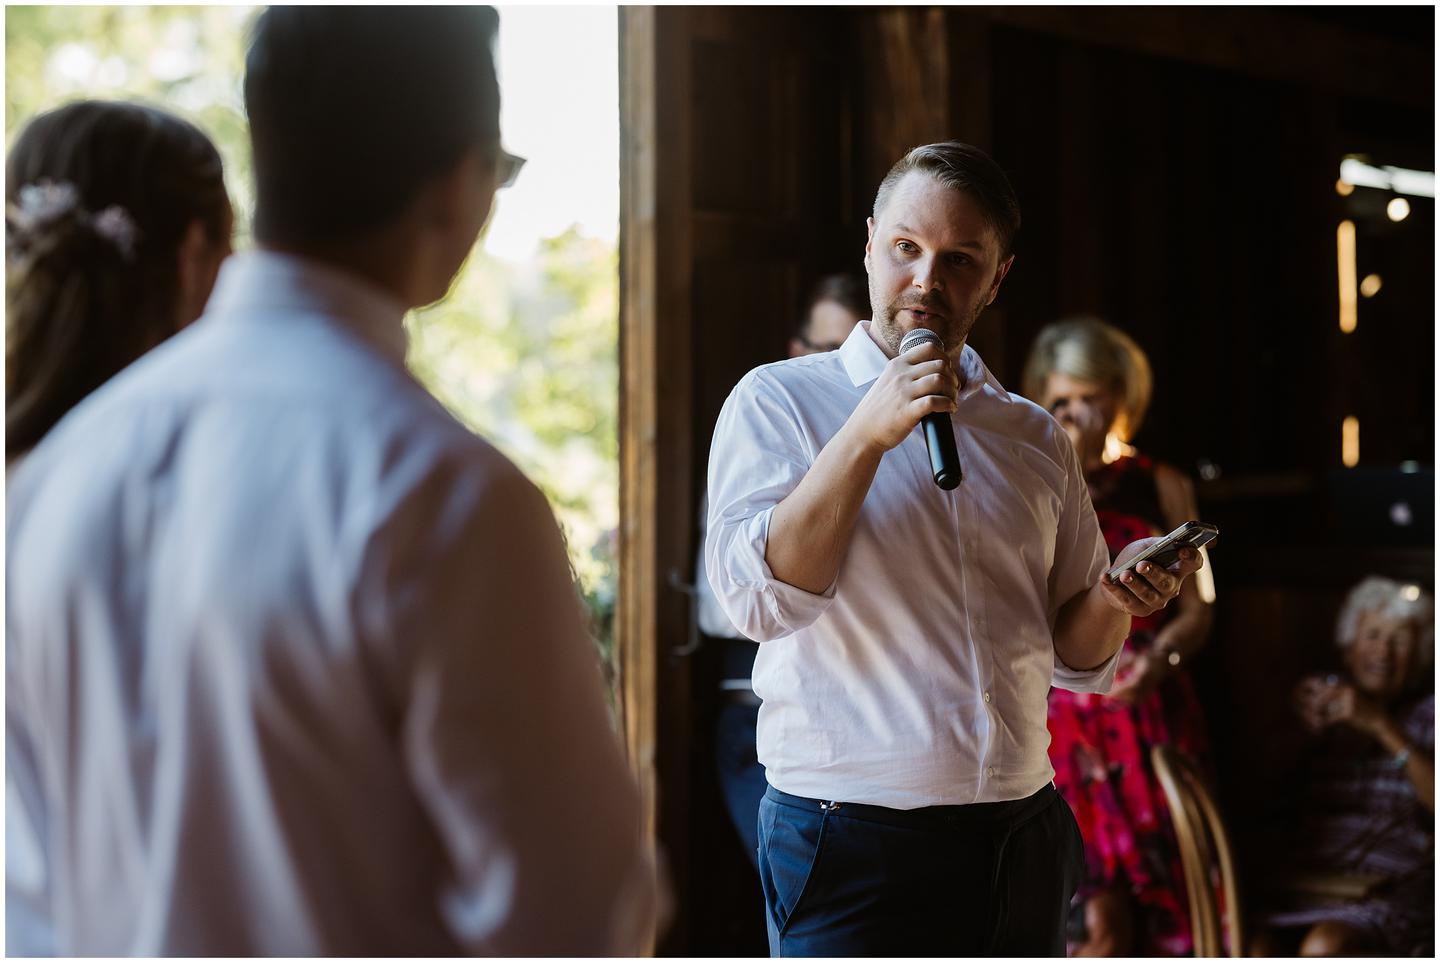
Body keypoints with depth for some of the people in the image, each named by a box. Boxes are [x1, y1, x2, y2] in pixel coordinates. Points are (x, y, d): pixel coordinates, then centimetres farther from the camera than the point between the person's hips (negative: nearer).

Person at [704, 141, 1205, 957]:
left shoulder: (1034, 437, 12)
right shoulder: (778, 400, -1)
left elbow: (1075, 654, 15)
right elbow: (759, 598, -14)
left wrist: (1116, 600, -6)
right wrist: (868, 435, -20)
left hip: (1021, 834, 5)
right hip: (852, 846, -4)